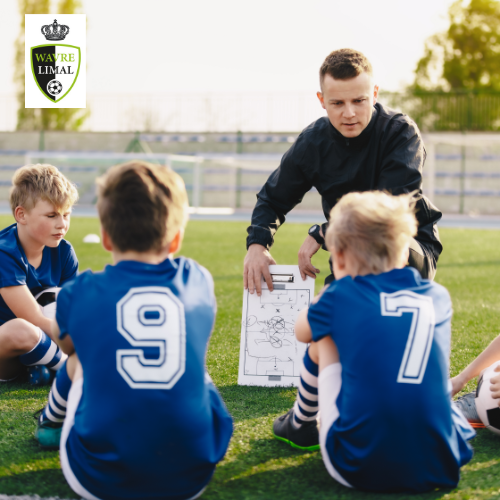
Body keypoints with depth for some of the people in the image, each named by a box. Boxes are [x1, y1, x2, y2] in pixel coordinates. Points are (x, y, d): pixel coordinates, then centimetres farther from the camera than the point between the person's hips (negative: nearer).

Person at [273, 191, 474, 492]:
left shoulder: (341, 295, 3)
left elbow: (301, 332, 26)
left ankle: (301, 424, 43)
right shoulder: (439, 297, 11)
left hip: (359, 470, -2)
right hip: (442, 470, 3)